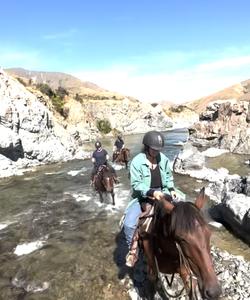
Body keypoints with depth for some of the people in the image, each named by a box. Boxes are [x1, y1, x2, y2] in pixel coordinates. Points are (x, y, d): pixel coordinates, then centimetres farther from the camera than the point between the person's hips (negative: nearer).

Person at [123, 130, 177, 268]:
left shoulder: (164, 159, -1)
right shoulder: (137, 161, -14)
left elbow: (168, 177, 14)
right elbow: (136, 184, -16)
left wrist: (171, 189, -2)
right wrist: (151, 192, -28)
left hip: (161, 194, 4)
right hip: (142, 197, -4)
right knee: (129, 223, -22)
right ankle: (132, 250, 3)